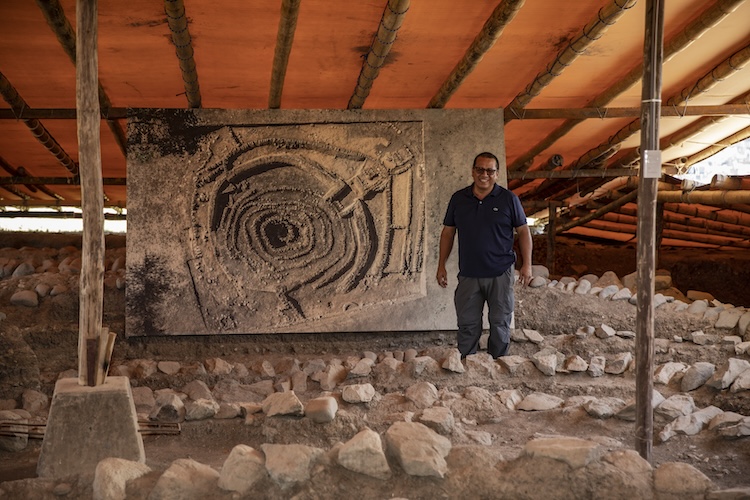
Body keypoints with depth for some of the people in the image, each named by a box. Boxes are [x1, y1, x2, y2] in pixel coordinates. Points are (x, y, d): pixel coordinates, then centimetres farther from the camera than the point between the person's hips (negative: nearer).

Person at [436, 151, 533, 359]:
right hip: (468, 274, 2)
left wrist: (526, 264, -5)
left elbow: (523, 231, 2)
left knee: (500, 324, 7)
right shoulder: (458, 199, 4)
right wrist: (441, 265, 6)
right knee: (467, 325, 7)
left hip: (501, 273, -2)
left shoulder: (509, 199, -2)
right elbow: (448, 232, 10)